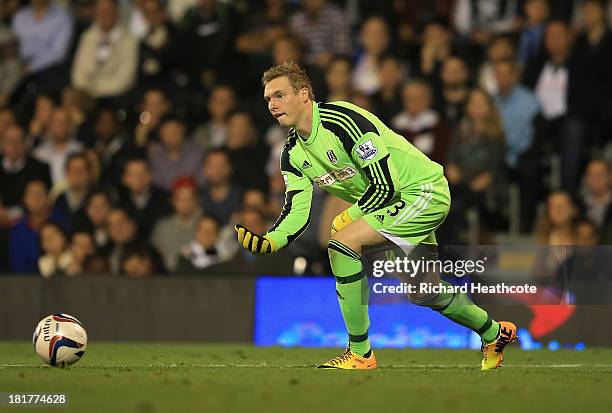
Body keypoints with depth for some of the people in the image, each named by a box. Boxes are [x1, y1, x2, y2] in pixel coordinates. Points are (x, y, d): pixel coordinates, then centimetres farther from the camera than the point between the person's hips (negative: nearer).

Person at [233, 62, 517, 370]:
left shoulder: (342, 120, -25)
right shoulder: (293, 155, 2)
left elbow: (386, 185, -25)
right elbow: (297, 212, -5)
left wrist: (348, 219, -17)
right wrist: (268, 242, -23)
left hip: (423, 190, -9)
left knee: (342, 242, -25)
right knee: (421, 294, 19)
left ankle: (361, 353, -17)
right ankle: (493, 332, 47)